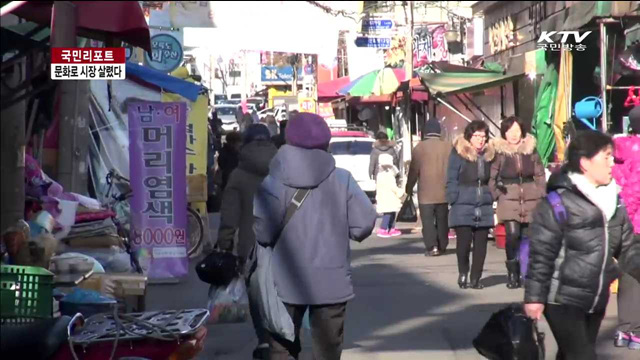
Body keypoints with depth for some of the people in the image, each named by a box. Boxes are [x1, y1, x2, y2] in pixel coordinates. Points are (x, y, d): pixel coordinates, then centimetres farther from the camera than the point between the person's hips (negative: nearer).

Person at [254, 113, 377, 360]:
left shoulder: (276, 181, -8)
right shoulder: (342, 179, -5)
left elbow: (263, 231, -17)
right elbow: (364, 223, -8)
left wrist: (271, 239, 6)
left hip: (287, 282, 0)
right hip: (331, 281, 1)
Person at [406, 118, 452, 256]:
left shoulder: (420, 148, -6)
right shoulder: (448, 146, 3)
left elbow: (414, 170, -4)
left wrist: (409, 188, 6)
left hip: (426, 192, -3)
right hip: (444, 191, 3)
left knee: (427, 220, -1)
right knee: (442, 220, 14)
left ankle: (432, 246, -13)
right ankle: (442, 246, 18)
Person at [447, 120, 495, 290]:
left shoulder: (489, 154, 9)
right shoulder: (458, 153, -4)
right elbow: (451, 180, -4)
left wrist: (491, 198, 7)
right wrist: (454, 200, -10)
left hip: (484, 207, 4)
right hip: (463, 207, -4)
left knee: (481, 244, 3)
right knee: (464, 241, -6)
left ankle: (475, 278, 14)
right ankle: (463, 274, 16)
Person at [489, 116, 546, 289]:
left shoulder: (531, 150, 6)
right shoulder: (499, 152, -2)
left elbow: (540, 175, 10)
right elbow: (491, 177, 1)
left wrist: (541, 194, 3)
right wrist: (497, 195, -7)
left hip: (531, 200, 3)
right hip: (509, 201, -3)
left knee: (528, 237, 5)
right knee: (512, 235, -17)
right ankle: (513, 273, -3)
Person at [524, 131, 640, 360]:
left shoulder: (614, 202, 5)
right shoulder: (558, 204, -17)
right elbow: (541, 255, -15)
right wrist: (534, 296, -13)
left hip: (596, 301, 7)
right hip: (562, 300, -7)